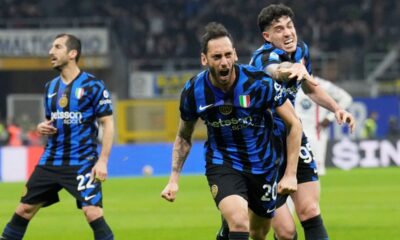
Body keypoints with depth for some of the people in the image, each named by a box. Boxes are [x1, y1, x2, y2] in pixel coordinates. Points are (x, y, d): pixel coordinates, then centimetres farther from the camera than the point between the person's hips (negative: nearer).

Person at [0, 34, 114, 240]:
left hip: (82, 162, -6)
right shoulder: (51, 87, 11)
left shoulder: (93, 85, -8)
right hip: (51, 160, 6)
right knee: (24, 209, 6)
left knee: (93, 214, -18)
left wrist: (102, 161, -16)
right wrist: (43, 127, -1)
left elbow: (108, 124, -8)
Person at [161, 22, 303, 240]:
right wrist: (174, 179, -1)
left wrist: (290, 173, -13)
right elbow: (183, 137, 6)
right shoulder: (193, 91, -14)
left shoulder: (259, 83, -21)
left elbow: (294, 124, -10)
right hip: (222, 164, -1)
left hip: (262, 165, 1)